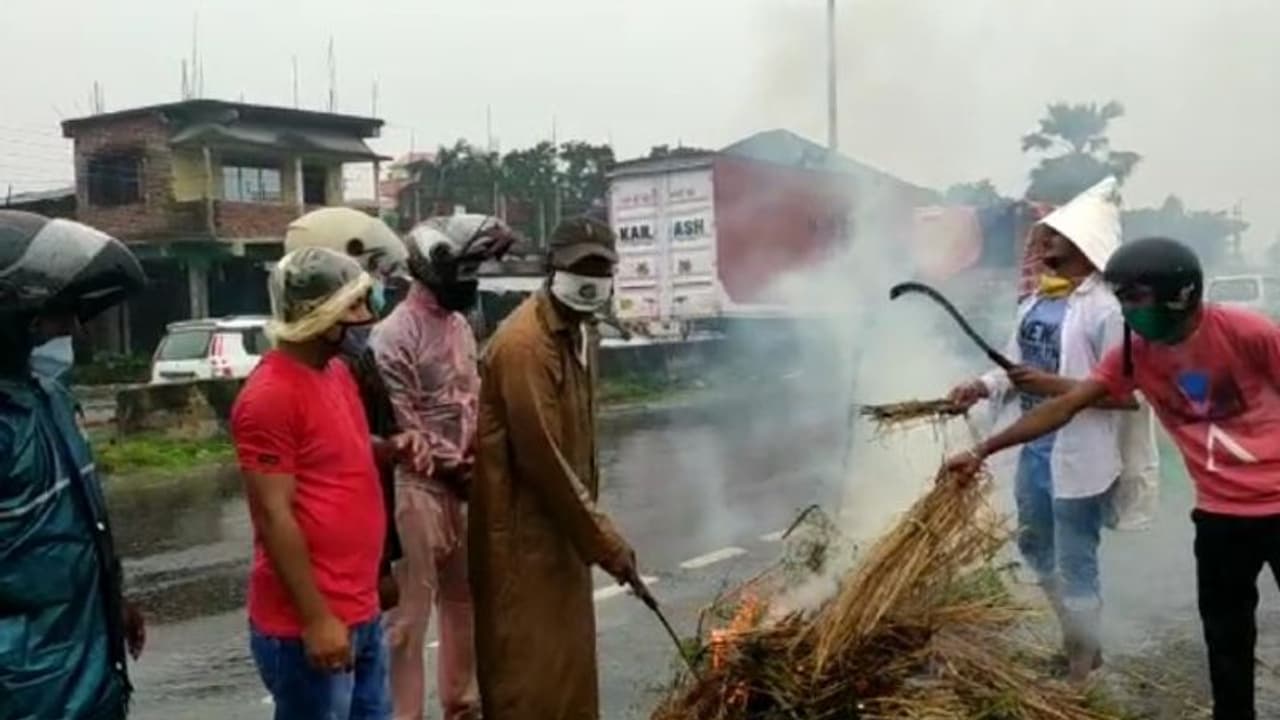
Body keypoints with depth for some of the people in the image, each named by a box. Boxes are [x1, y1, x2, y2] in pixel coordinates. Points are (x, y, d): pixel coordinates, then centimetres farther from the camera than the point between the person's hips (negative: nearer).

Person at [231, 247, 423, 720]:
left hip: (361, 613, 9)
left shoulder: (337, 370, 8)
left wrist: (390, 448, 2)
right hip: (308, 626, -9)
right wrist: (315, 619, -18)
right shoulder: (269, 395, -18)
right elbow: (273, 517, -19)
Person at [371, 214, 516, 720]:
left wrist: (478, 464, 1)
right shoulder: (395, 334, -15)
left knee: (463, 600, 19)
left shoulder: (460, 324, 10)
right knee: (410, 611, -1)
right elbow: (401, 428, -17)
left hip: (458, 486, 9)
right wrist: (459, 468, -10)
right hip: (417, 487, -9)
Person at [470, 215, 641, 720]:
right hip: (522, 530, -9)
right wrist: (605, 542, -19)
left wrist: (591, 524, 14)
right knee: (528, 668, 0)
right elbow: (542, 457, -24)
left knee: (569, 654, 19)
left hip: (562, 524, 9)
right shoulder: (523, 344, -21)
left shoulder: (580, 332, 9)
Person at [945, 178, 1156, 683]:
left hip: (1078, 458, -9)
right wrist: (984, 387, -3)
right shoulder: (1035, 302, 7)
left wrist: (1054, 385, -27)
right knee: (1035, 548, 23)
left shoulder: (1105, 309, -18)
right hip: (1034, 449, 9)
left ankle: (1082, 670, 27)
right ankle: (1077, 640, 45)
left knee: (1075, 567, 5)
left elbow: (1131, 394, -21)